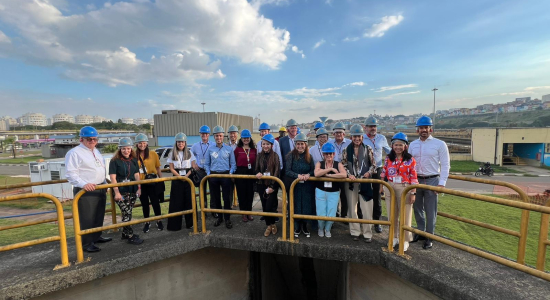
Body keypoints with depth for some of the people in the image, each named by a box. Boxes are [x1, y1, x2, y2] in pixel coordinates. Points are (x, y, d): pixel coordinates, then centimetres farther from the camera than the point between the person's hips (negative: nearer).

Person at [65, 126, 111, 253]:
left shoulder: (96, 151, 15)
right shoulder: (74, 153, -11)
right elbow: (71, 174, -19)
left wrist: (104, 184, 20)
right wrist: (84, 184, -32)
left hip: (100, 188, 8)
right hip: (85, 191, -8)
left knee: (99, 215, 18)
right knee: (86, 218, -2)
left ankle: (96, 236, 33)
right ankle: (86, 243, 9)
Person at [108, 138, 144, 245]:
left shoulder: (134, 160, 9)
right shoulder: (114, 161, -6)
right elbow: (113, 178, -10)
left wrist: (139, 188, 3)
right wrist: (117, 192, -15)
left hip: (132, 191, 5)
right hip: (121, 192, -5)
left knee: (128, 213, 12)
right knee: (127, 213, -6)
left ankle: (125, 233, 27)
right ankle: (130, 237, 3)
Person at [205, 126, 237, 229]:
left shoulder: (229, 149, 1)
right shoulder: (210, 149, 5)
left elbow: (233, 164, 5)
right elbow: (206, 164, 11)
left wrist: (231, 172, -8)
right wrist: (208, 173, -2)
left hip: (225, 175, -2)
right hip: (213, 175, 2)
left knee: (226, 197, 1)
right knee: (215, 197, 11)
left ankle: (227, 218, 15)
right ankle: (219, 217, 28)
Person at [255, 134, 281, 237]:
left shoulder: (275, 156, -5)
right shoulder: (259, 155, 6)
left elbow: (277, 171, -8)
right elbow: (256, 169, 8)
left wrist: (272, 186, -14)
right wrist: (258, 173, -16)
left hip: (272, 184, -4)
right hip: (261, 184, 4)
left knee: (269, 206, -6)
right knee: (264, 206, 9)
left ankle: (272, 224, 21)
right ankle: (268, 225, 26)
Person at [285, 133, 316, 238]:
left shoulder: (309, 157, 2)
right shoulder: (291, 156, -7)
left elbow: (313, 170, 1)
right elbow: (287, 171, -12)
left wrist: (308, 174, -19)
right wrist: (297, 175, -27)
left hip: (307, 186, 2)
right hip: (294, 185, -2)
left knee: (306, 206, 8)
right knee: (296, 206, 7)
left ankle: (304, 227, 30)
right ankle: (297, 227, 28)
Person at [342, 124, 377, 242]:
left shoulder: (367, 149, 1)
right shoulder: (347, 149, 3)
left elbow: (373, 165, 5)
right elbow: (344, 165, 4)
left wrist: (369, 172, -13)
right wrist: (349, 174, -11)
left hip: (365, 182, -1)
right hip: (351, 182, 1)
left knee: (367, 209, 1)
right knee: (352, 208, 9)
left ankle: (367, 233, 17)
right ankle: (355, 232, 25)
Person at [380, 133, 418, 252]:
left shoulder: (410, 160, -6)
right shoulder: (388, 158, 4)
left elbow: (414, 178, -7)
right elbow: (384, 173, 9)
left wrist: (413, 193, -10)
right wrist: (381, 186, 9)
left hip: (404, 189, -3)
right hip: (390, 188, 3)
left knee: (405, 215, 7)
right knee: (392, 214, 14)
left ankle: (405, 240, 24)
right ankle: (394, 237, 30)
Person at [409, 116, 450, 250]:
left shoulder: (439, 144, -3)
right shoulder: (413, 145, 8)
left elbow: (445, 165, -4)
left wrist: (442, 183, -11)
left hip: (432, 181, -4)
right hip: (416, 181, 4)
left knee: (430, 211, 3)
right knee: (417, 209, 13)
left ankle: (429, 237, 18)